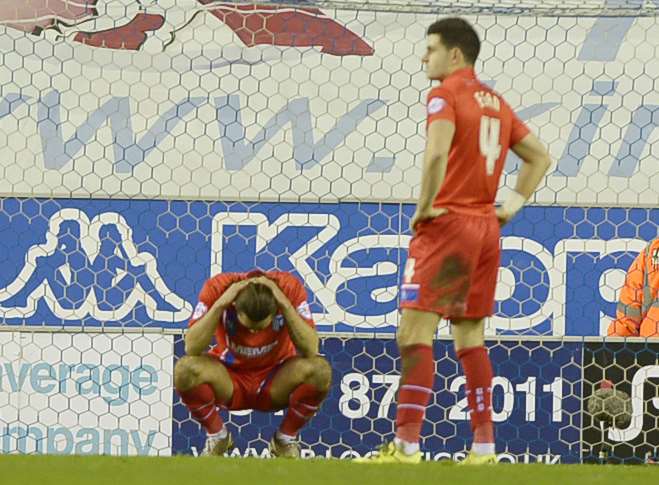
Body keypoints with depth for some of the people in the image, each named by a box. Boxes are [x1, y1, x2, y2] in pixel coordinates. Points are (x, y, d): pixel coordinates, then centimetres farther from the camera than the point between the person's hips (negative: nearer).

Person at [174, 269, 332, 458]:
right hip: (230, 376, 0)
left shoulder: (290, 287, -22)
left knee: (320, 369, -31)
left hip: (276, 385, 0)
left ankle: (286, 438, -2)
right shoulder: (219, 287, -23)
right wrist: (220, 304, -36)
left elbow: (310, 350, -29)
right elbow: (191, 349, -28)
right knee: (185, 369, -31)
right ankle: (216, 435, 0)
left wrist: (285, 304, -36)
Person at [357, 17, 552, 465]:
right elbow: (540, 156, 22)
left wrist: (425, 206, -14)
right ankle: (484, 445, 10)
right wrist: (513, 205, 16)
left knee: (415, 331, -9)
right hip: (486, 227, 8)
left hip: (448, 224, -8)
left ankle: (407, 444, -16)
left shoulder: (445, 94, -8)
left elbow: (437, 152, -25)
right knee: (470, 336, 13)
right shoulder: (495, 101, 17)